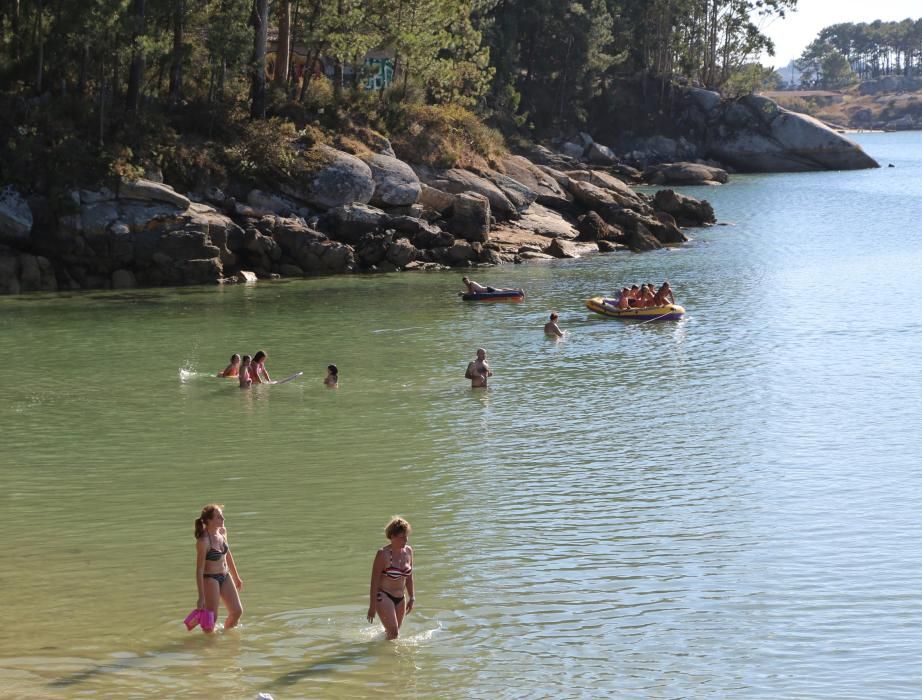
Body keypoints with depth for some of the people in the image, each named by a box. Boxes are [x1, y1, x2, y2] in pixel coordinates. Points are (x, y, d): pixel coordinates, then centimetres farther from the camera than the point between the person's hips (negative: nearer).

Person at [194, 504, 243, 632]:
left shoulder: (222, 532, -3)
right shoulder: (203, 541, -25)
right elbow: (199, 570, -22)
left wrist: (236, 577, 21)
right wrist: (201, 597, -22)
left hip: (225, 577, 7)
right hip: (210, 579, -7)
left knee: (237, 611, 12)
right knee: (212, 618, 0)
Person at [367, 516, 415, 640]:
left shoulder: (408, 551, 2)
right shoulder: (383, 554, -17)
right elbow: (374, 581, -14)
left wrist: (411, 598, 15)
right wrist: (372, 606, -14)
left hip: (400, 598, 6)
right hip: (383, 596, -6)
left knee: (393, 632, 12)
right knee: (393, 633, -14)